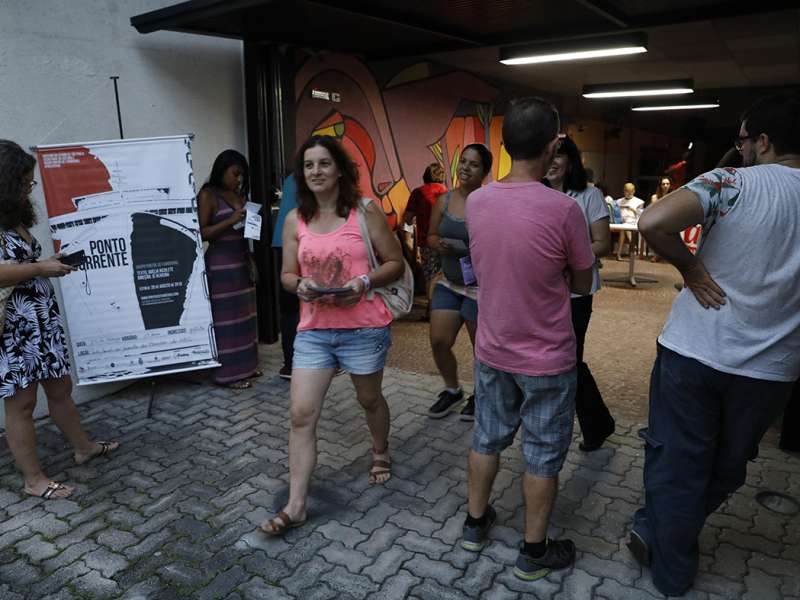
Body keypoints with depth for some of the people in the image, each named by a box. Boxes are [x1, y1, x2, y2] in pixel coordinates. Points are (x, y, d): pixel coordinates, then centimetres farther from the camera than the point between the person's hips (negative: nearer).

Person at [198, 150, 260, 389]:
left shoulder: (238, 194, 14)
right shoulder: (208, 195, -6)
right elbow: (201, 233, -13)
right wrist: (231, 220, -20)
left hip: (242, 261, 7)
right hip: (221, 265, -7)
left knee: (244, 314, 11)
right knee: (226, 317, -5)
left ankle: (245, 365, 21)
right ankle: (228, 372, 2)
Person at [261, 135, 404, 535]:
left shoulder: (365, 212, -5)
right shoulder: (295, 220, 4)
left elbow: (396, 264, -2)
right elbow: (287, 274, 9)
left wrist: (365, 281, -20)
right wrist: (300, 285, -14)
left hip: (363, 328, -2)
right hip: (313, 329, 3)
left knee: (369, 399, 18)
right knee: (300, 415, -2)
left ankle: (381, 453, 49)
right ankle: (296, 505, 9)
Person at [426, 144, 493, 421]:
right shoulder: (444, 200, 1)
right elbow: (431, 235, 11)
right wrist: (439, 245, -10)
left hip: (480, 286, -5)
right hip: (449, 283, 5)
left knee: (481, 346, 10)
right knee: (438, 341, 5)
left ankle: (480, 396, 35)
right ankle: (452, 390, 32)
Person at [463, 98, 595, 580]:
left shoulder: (476, 201, -6)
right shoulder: (564, 209, -21)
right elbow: (582, 285, -7)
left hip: (491, 350, 5)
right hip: (547, 359, -4)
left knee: (487, 439, 21)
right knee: (544, 455, 13)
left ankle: (475, 524, 38)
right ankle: (534, 552, 29)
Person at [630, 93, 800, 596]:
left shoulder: (733, 182, -11)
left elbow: (653, 223, -27)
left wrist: (691, 267, -12)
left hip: (694, 350, -3)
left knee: (678, 463, 13)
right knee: (726, 469, 23)